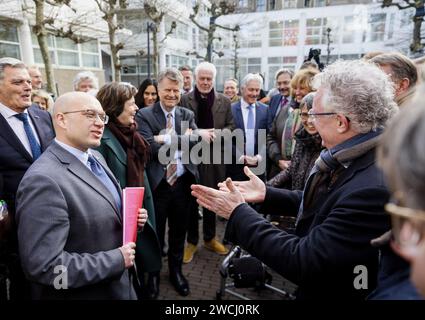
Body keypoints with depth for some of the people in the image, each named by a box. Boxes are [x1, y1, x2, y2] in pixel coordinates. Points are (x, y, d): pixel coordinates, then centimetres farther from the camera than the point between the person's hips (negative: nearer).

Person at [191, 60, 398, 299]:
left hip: (336, 291, -7)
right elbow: (318, 203, 5)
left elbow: (301, 263, -33)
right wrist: (267, 194, -3)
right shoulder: (350, 156, -9)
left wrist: (238, 213, -26)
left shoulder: (373, 188, -37)